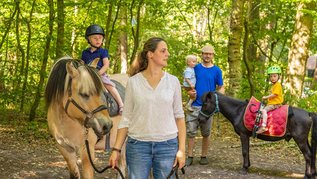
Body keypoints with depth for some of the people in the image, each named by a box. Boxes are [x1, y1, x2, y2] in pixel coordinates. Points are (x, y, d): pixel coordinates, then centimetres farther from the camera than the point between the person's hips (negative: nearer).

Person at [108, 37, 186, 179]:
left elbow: (179, 116, 4)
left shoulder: (173, 81, 2)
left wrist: (181, 149, -2)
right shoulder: (133, 82, -1)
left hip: (167, 145, 1)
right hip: (137, 145, -1)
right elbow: (126, 118, 3)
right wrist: (116, 149, -1)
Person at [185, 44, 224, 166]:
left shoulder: (217, 70, 3)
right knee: (190, 132, -1)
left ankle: (204, 156, 19)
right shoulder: (195, 68, 5)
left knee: (206, 133, 9)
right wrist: (189, 91, -9)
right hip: (194, 105, 0)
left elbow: (221, 88, 6)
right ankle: (190, 156, 6)